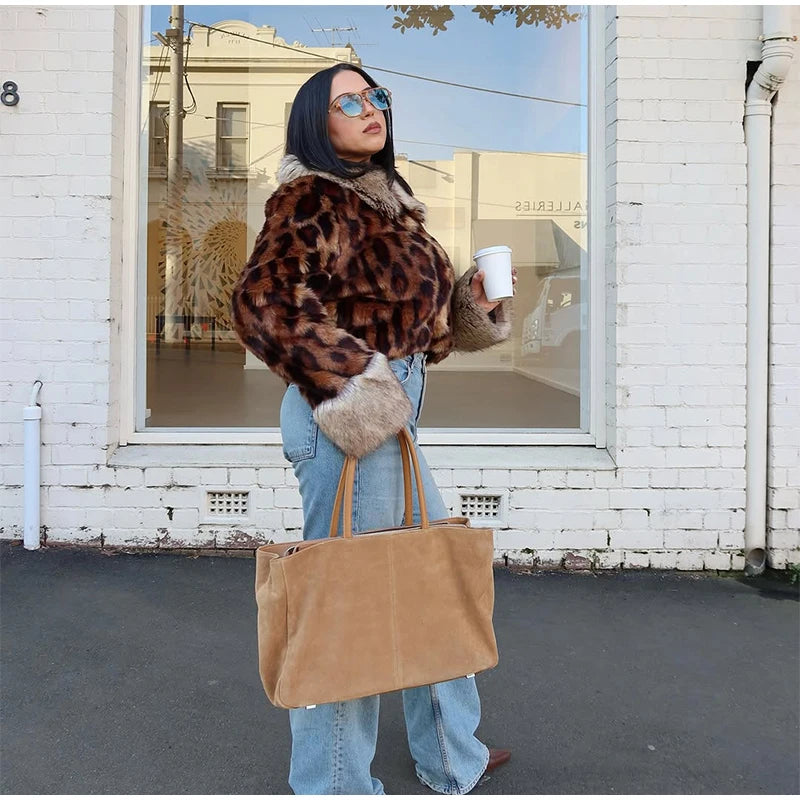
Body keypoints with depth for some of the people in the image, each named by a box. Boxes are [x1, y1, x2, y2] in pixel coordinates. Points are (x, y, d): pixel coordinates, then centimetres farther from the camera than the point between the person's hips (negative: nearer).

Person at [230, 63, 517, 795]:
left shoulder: (383, 198, 17)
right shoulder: (312, 198, -8)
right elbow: (262, 299, -18)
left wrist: (474, 301, 10)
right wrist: (344, 382, -22)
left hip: (393, 411, 10)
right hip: (349, 412, -10)